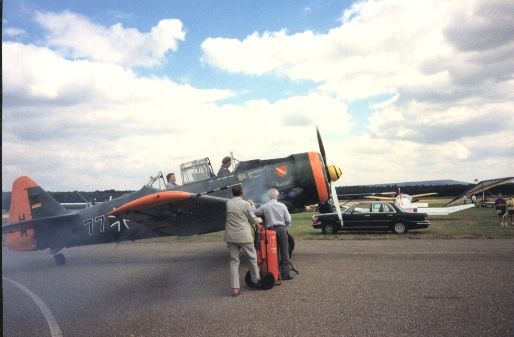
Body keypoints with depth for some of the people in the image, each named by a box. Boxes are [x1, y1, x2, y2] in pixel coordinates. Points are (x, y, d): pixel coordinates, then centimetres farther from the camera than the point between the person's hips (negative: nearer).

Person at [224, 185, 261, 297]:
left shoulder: (228, 203, 4)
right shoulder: (246, 204, -9)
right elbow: (253, 219, -2)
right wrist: (258, 223, 21)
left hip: (230, 236, 4)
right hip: (244, 236, -4)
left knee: (234, 261, 7)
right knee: (252, 257, 16)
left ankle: (235, 288, 4)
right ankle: (256, 280, 28)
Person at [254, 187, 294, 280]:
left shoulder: (264, 206, -5)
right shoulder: (282, 206, -3)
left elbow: (255, 213, 5)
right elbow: (288, 220, -2)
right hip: (282, 229, 0)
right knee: (284, 253, 6)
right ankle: (286, 274, 7)